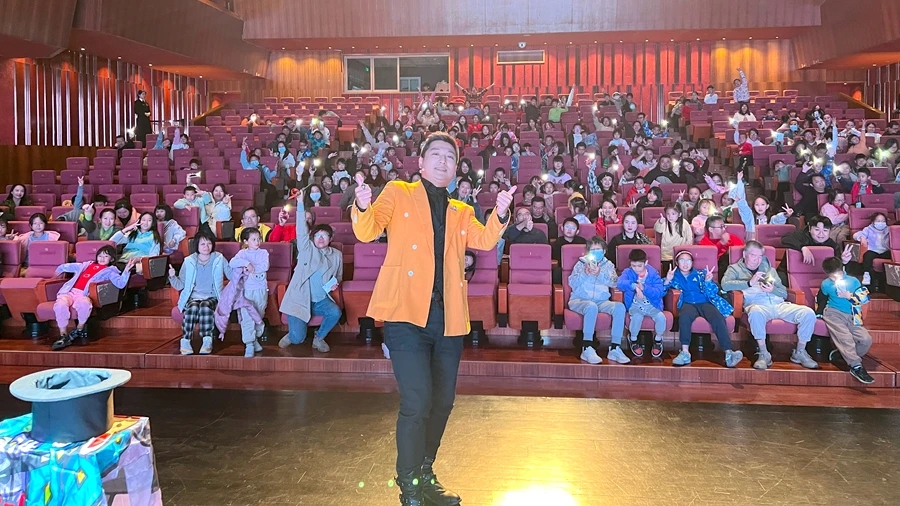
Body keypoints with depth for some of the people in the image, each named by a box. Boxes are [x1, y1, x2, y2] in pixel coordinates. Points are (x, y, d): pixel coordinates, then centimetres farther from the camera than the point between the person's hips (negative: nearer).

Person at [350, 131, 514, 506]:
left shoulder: (461, 212, 19)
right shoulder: (399, 194, 8)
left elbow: (485, 240, 2)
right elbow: (367, 232, -4)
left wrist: (500, 215, -17)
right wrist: (363, 208, -25)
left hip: (447, 318, 5)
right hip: (407, 312, -5)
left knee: (442, 402, 12)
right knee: (417, 401, -13)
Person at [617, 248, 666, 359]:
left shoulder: (653, 273, -4)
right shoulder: (628, 272, -4)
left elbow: (660, 292, -17)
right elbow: (620, 283, -26)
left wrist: (644, 288, -32)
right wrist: (634, 286, -44)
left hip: (652, 305, 1)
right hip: (635, 304, -1)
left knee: (661, 317, -27)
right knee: (637, 316, -33)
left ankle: (658, 339, 6)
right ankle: (633, 339, 0)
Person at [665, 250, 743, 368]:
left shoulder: (700, 275, 20)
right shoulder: (674, 276, 18)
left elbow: (711, 293, 9)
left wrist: (708, 281, -9)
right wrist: (667, 280, -11)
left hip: (705, 302, 1)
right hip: (688, 304, -1)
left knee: (718, 318, -32)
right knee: (684, 316, -38)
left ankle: (729, 354, -43)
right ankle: (685, 353, -39)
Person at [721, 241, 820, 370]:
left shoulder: (769, 269, 28)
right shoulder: (735, 269, 16)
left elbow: (784, 293, 23)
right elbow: (725, 285, -6)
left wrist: (773, 289, -1)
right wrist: (750, 283, -13)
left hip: (778, 303, 5)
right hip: (756, 304, -4)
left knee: (808, 313, -20)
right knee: (756, 312, -42)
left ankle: (799, 352, -2)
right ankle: (764, 354, -27)